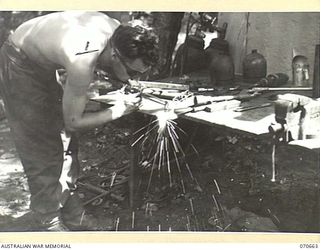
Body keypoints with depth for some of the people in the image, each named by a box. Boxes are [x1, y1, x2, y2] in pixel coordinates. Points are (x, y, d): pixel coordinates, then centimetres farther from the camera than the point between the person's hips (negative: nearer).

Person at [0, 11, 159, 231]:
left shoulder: (119, 31, -18)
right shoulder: (82, 62, -39)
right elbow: (73, 122, -26)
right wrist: (120, 110, -21)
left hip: (43, 65, 8)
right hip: (18, 66, -8)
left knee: (65, 142, 9)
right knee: (43, 151, -6)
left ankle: (73, 214, 20)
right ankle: (51, 223, 8)